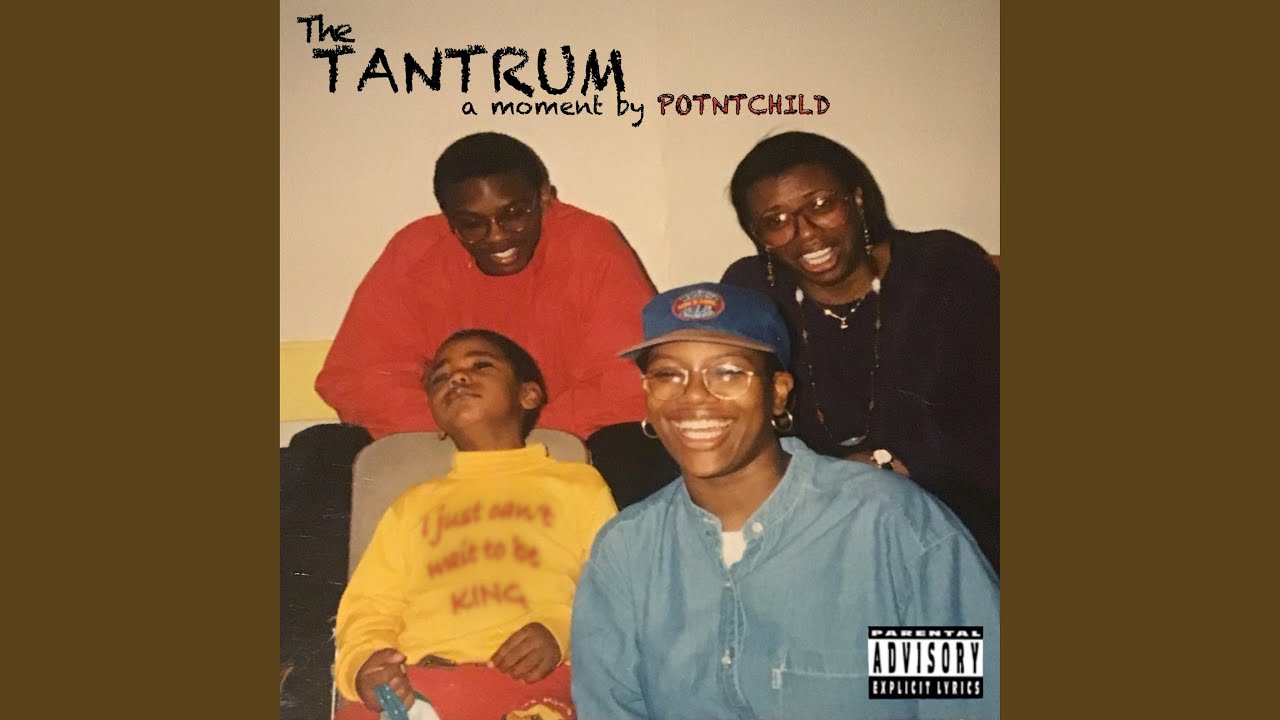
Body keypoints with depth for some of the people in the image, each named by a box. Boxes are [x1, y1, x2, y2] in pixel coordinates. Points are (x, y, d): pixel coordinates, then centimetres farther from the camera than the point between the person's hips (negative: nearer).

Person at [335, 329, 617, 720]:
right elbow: (370, 609, 17)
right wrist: (363, 663, -5)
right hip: (417, 686, 3)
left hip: (535, 680, -2)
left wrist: (564, 632, -11)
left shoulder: (578, 482, 21)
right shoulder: (413, 503, 29)